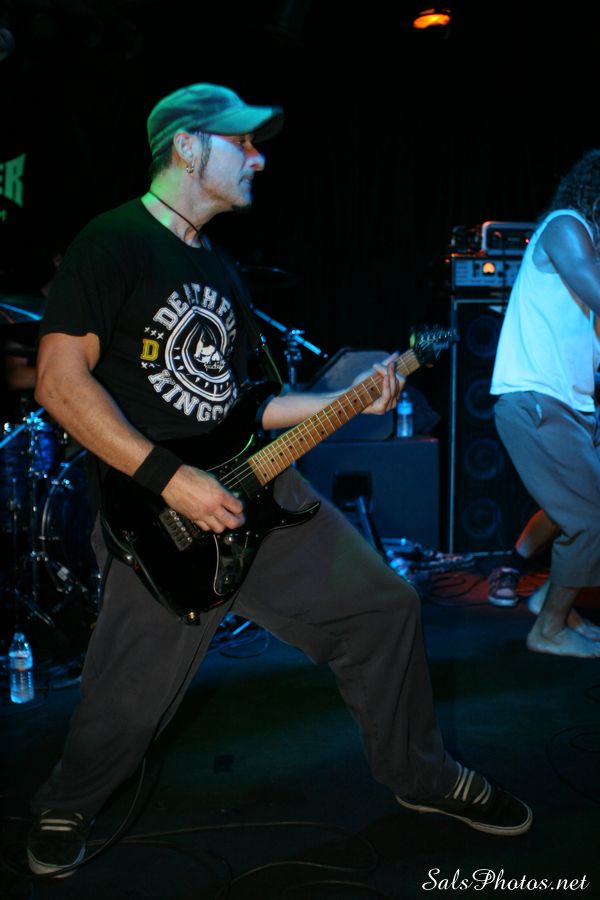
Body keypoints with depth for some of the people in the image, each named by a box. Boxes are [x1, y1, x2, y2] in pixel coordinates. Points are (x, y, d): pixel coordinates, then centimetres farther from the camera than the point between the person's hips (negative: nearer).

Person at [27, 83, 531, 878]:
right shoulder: (114, 242, -9)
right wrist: (170, 478, -22)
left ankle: (422, 777, 27)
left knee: (382, 607, 7)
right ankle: (64, 809, 34)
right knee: (131, 701, 1)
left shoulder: (222, 271, 17)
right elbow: (61, 381, -17)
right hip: (159, 509, -7)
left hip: (254, 485, 8)